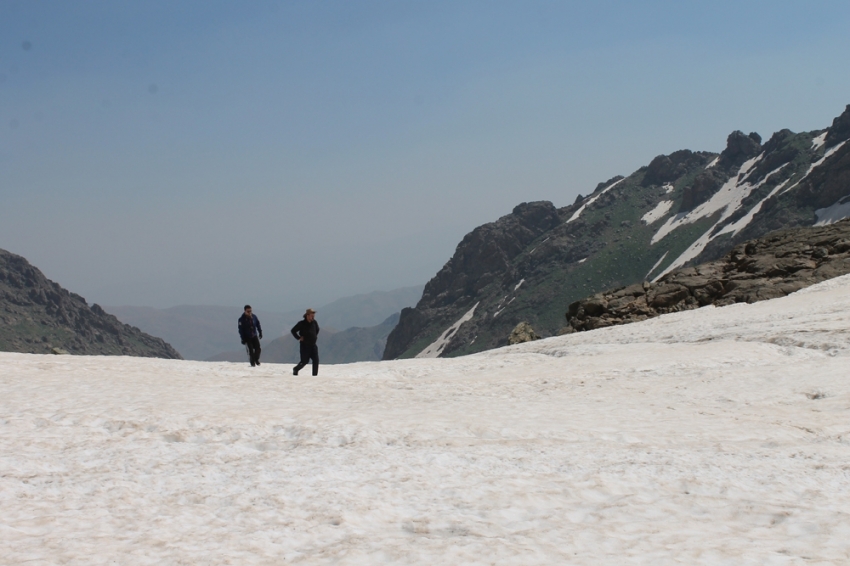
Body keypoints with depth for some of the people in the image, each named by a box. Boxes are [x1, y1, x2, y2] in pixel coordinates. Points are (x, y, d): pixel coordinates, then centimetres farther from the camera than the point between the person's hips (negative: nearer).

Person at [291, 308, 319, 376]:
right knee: (304, 361, -1)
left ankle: (315, 375, 0)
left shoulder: (314, 323, 5)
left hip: (313, 345, 5)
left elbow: (317, 330, 27)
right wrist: (298, 338, -9)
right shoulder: (301, 323, -10)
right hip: (305, 345, -5)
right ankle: (296, 369, 26)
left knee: (316, 360, -5)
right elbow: (293, 330, -5)